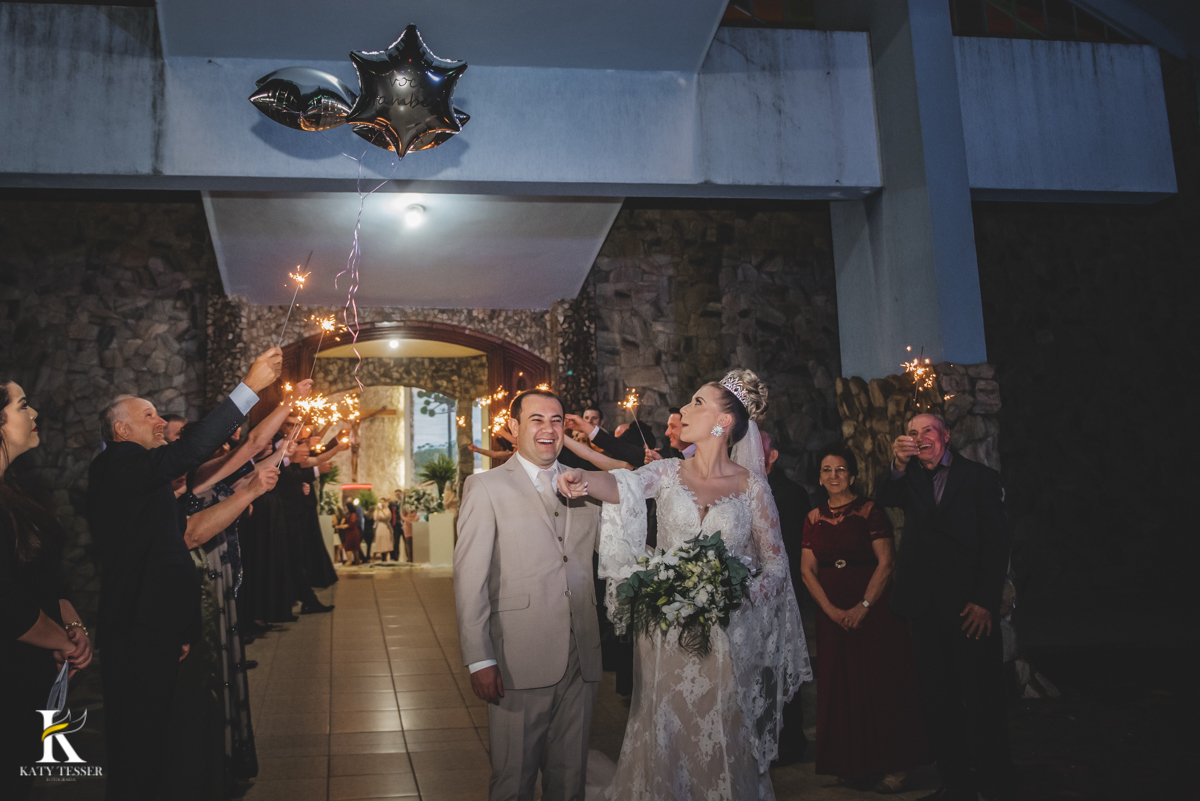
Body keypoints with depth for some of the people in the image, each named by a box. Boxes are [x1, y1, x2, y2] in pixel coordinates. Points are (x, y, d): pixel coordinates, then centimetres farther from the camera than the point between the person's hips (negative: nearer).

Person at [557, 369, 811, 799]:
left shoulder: (751, 484, -2)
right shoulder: (668, 473, 1)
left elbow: (775, 564, 2)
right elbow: (624, 485, -20)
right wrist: (583, 478, -41)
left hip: (727, 639, -1)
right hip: (666, 635, 1)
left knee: (722, 741, 7)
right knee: (664, 736, 8)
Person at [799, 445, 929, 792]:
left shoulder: (870, 512, -4)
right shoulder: (814, 519, 7)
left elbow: (886, 562, -9)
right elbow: (807, 569, 4)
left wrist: (863, 606, -15)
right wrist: (831, 609, -8)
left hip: (873, 610, -4)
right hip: (832, 615, 4)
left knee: (880, 683, -2)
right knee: (841, 686, 7)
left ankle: (894, 766, 7)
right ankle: (853, 765, 18)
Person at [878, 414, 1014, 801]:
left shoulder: (980, 477, 2)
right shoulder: (908, 478, 13)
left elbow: (997, 543, -2)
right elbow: (885, 498, -9)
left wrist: (985, 601, -9)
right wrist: (899, 465, -27)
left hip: (971, 606, -3)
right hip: (926, 606, 4)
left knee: (983, 700, 0)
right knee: (939, 700, 9)